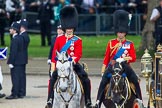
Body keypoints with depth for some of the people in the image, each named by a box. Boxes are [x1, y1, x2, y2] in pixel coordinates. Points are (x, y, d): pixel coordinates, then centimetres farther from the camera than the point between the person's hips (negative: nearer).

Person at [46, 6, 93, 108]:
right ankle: (50, 100, -22)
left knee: (86, 79, -19)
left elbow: (78, 54, -7)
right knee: (53, 77, -25)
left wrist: (73, 61, -27)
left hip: (74, 64, -1)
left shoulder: (78, 40, 4)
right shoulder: (59, 39, 9)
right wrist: (53, 67, -1)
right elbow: (54, 54, 8)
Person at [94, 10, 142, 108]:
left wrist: (127, 58, -17)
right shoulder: (111, 43, 9)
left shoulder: (130, 44, 8)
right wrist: (103, 70, 6)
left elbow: (134, 58, 4)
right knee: (103, 81, -21)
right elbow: (106, 57, 12)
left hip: (125, 66, 0)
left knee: (135, 80, -20)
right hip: (112, 66, 0)